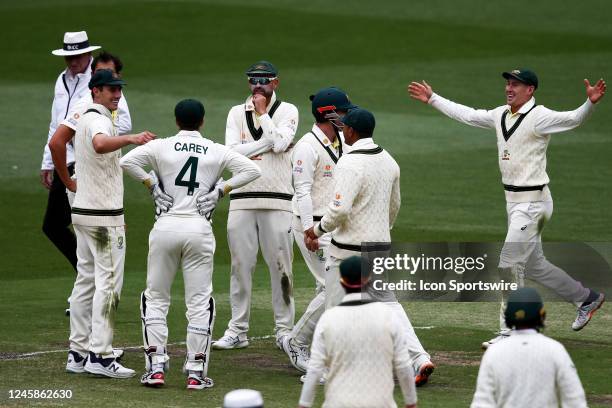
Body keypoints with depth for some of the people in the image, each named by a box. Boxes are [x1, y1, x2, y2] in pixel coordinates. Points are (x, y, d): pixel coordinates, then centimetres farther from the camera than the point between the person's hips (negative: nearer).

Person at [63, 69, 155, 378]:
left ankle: (78, 354, 13)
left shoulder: (86, 119, 17)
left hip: (83, 212, 10)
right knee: (108, 282, -9)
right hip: (103, 217, -10)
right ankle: (100, 355, -12)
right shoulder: (99, 120, -15)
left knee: (86, 280, 11)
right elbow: (100, 145, -40)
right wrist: (130, 139, -58)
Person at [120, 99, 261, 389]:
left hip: (165, 227, 0)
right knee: (199, 302, 6)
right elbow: (252, 170, 0)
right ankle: (196, 372, 3)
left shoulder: (161, 146, 1)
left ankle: (156, 366, 5)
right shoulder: (216, 151, 4)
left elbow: (126, 161, -9)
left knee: (155, 298, 12)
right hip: (199, 229, 0)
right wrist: (220, 190, 1)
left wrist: (151, 184, 0)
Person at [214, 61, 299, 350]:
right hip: (242, 198, 2)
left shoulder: (287, 111, 5)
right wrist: (268, 142, -9)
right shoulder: (237, 113, 11)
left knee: (280, 266, -1)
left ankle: (284, 330, 6)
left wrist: (262, 113, -5)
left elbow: (280, 143, -13)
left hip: (277, 199, -2)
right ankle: (238, 330, 8)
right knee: (241, 264, 3)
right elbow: (232, 152, -4)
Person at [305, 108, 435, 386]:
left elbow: (339, 209, -26)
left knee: (337, 309, 4)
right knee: (388, 302, 11)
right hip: (381, 245, 8)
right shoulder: (388, 161, 8)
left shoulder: (349, 164, -18)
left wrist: (317, 229, -10)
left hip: (349, 248, -8)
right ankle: (419, 358, -4)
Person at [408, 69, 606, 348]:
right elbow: (467, 115, 24)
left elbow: (573, 119, -30)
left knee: (509, 264, -9)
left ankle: (510, 332, -1)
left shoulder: (539, 117, -15)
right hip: (513, 200, 9)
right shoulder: (501, 115, 10)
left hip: (533, 202, -9)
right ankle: (586, 298, 31)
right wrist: (433, 99, 29)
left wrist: (590, 103, -49)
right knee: (533, 265, 16)